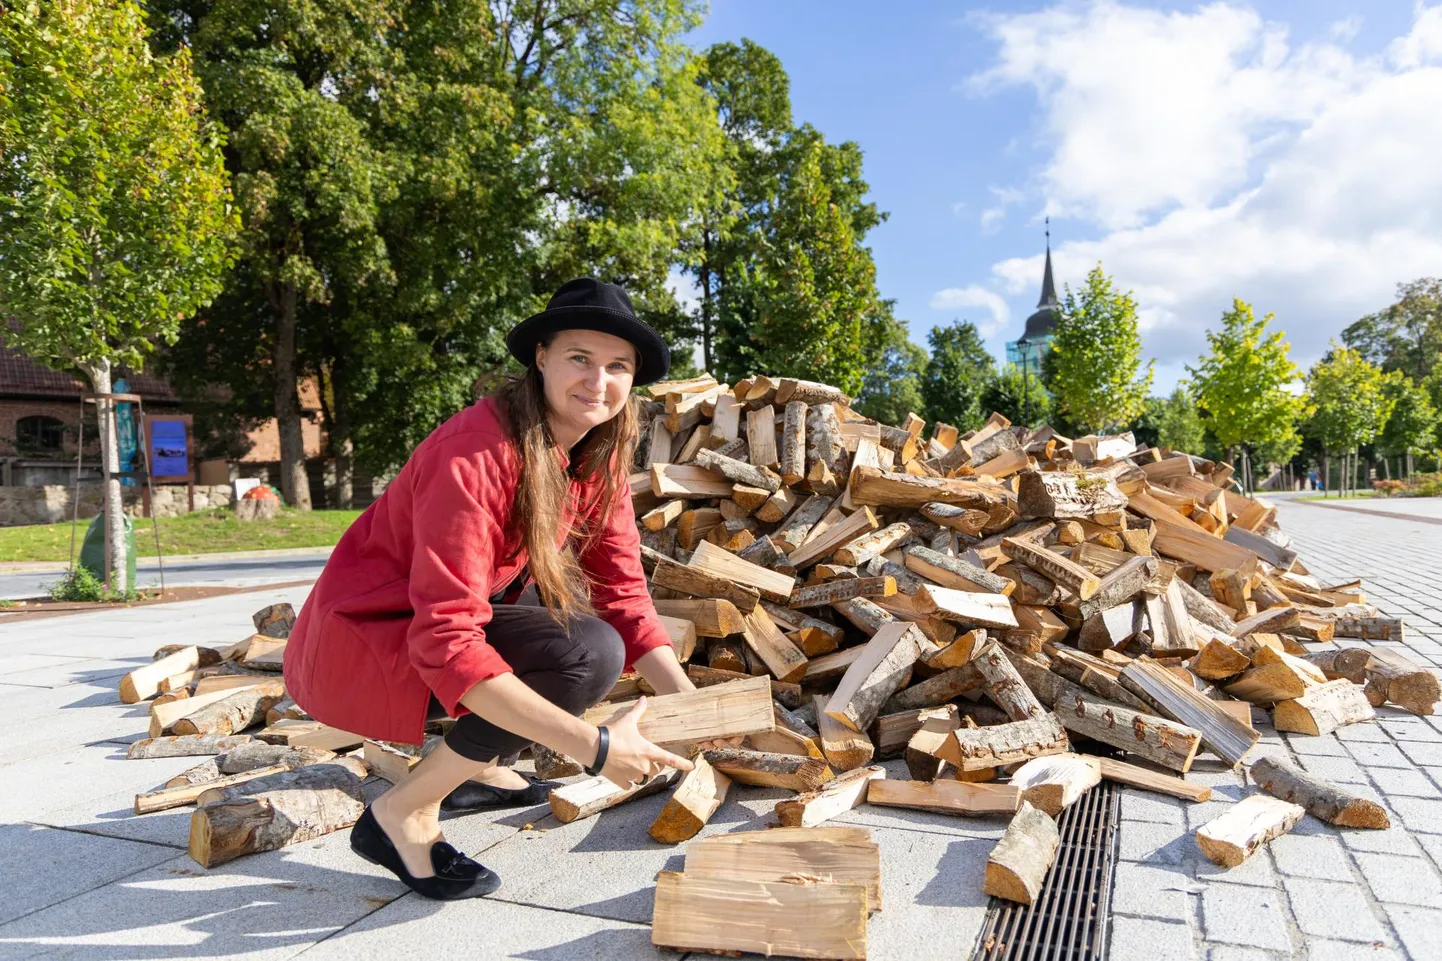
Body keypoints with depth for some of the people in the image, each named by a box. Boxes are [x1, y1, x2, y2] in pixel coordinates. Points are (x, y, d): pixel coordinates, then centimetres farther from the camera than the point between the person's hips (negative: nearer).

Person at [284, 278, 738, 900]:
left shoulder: (599, 456, -3)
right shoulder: (475, 454, -28)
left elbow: (623, 593, -3)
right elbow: (447, 643, -32)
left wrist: (688, 700, -17)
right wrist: (593, 746, -33)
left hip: (443, 618, 8)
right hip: (363, 640, -8)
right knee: (588, 654, -23)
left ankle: (478, 768, 13)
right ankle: (402, 814, -8)